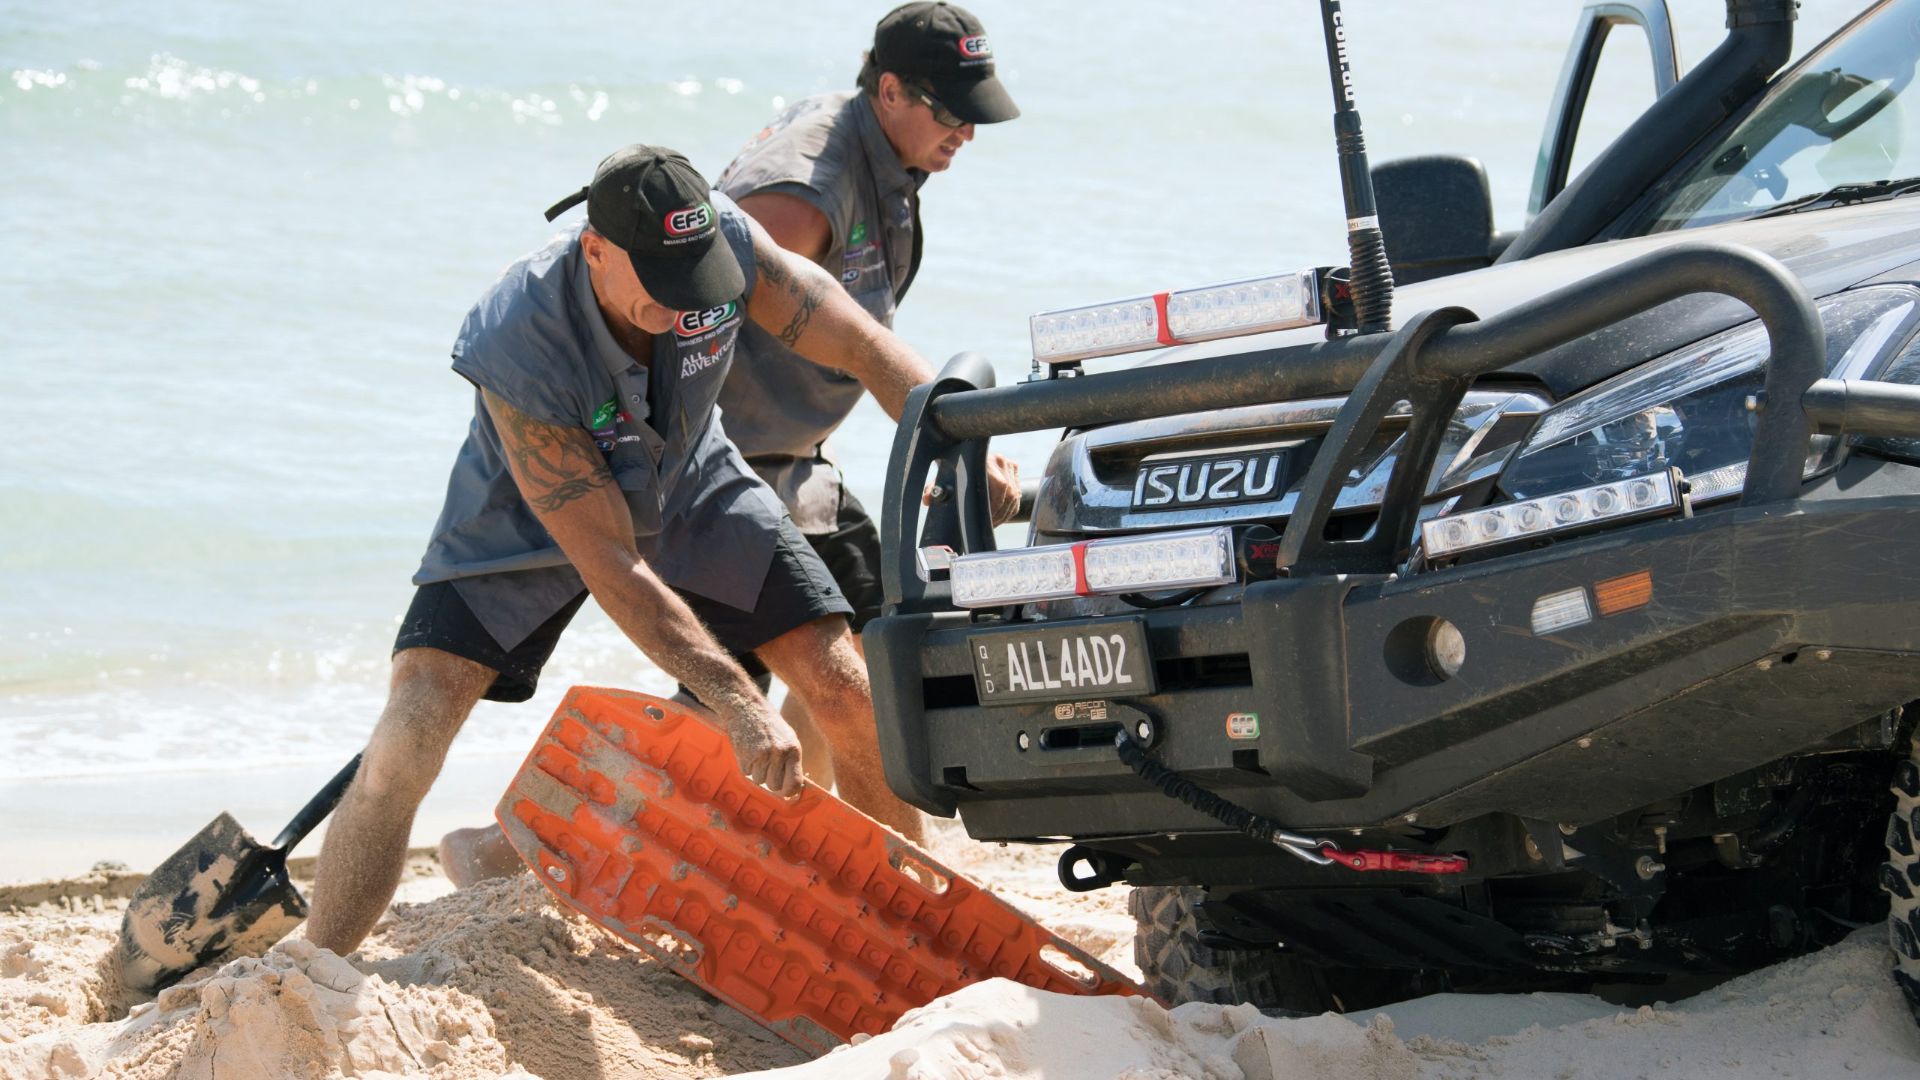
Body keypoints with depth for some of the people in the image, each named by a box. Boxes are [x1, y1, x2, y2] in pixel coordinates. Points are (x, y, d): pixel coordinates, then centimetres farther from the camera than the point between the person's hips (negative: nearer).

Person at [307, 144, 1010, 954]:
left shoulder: (724, 242, -30)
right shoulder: (518, 351, -39)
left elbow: (865, 348, -25)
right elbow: (611, 567, -37)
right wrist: (735, 702, -42)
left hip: (686, 480, 4)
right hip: (535, 511, -4)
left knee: (852, 697, -5)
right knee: (407, 743, -20)